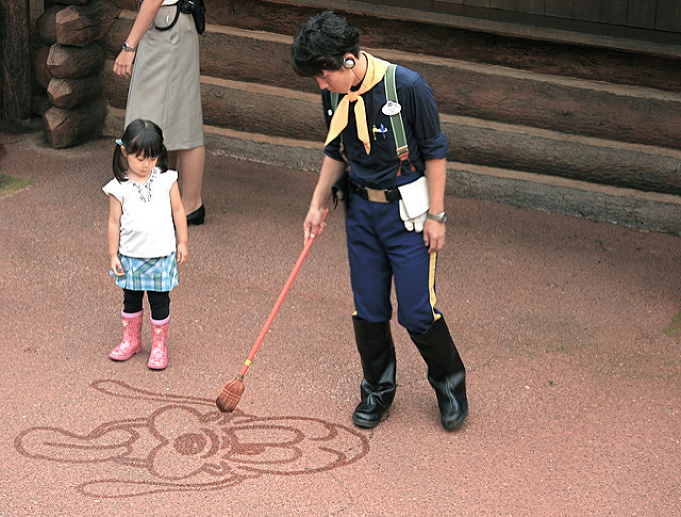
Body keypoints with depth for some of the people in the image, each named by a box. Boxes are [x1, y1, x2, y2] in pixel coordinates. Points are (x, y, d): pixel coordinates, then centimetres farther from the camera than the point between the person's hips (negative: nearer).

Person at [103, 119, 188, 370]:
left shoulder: (166, 180, -6)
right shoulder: (119, 188, -8)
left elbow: (178, 211, 4)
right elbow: (114, 222, -2)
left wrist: (182, 241, 5)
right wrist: (113, 255, 0)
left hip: (162, 255, 0)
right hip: (131, 256, 1)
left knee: (159, 302, 6)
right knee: (131, 300, 15)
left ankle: (159, 346, 21)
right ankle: (131, 340, 34)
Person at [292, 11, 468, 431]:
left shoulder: (408, 87, -21)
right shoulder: (336, 95, -3)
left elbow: (435, 152, -12)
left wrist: (436, 215, -11)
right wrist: (319, 203, 10)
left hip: (407, 212, -5)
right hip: (361, 210, 5)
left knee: (418, 313, -2)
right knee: (369, 309, 10)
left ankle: (450, 384, 21)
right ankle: (378, 389, 29)